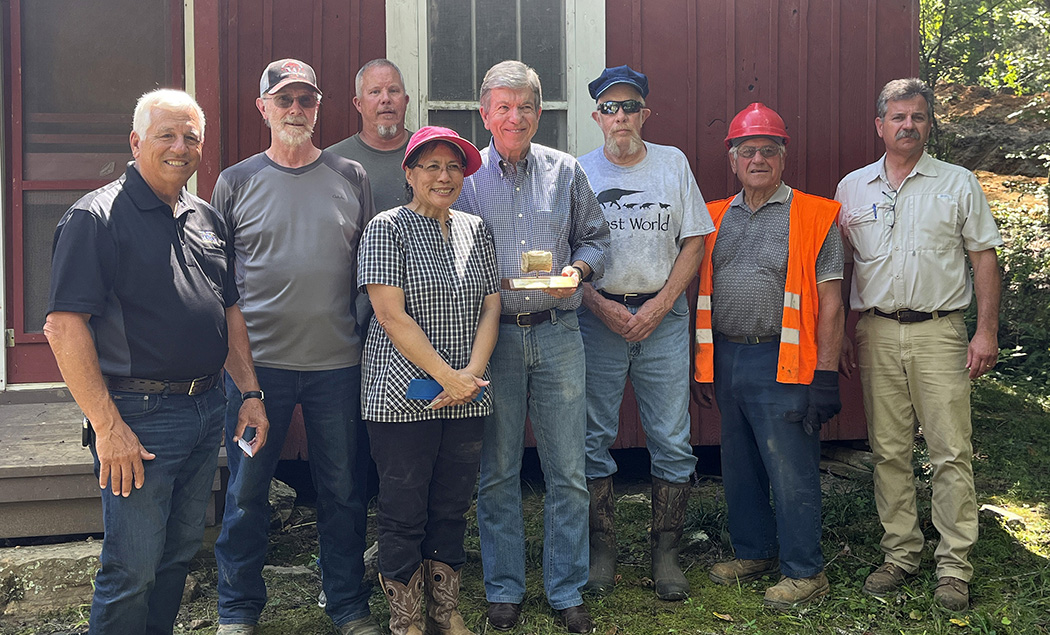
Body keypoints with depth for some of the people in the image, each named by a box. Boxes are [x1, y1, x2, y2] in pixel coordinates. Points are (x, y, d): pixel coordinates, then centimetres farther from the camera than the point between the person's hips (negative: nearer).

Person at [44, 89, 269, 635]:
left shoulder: (207, 219, 13)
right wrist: (107, 426, -20)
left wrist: (250, 393, 11)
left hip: (208, 409, 7)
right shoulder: (96, 216, -10)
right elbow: (64, 327, -16)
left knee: (181, 549, 18)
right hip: (140, 415, -7)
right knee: (133, 568, -1)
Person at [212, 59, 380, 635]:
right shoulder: (236, 182, 4)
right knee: (247, 490, 7)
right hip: (257, 360, -1)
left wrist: (370, 338, 9)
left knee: (343, 489, 9)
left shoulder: (350, 177, 8)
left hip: (338, 361, 1)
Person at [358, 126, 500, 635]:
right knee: (404, 513, 2)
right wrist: (447, 376, -15)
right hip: (403, 396, -5)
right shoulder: (387, 228, -4)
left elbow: (490, 308, 8)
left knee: (452, 508, 11)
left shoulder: (475, 230, 12)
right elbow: (391, 315, -12)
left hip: (466, 399, 5)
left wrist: (472, 374, -7)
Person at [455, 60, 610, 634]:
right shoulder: (465, 176, 4)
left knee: (568, 472, 3)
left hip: (557, 332, 1)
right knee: (497, 472, 6)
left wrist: (577, 270, -6)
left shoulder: (564, 171, 8)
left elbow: (595, 237, 14)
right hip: (492, 334, -1)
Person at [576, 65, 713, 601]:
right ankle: (602, 550, 14)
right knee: (594, 440, 3)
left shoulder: (673, 164, 8)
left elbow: (694, 240, 6)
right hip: (597, 316, 0)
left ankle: (666, 553, 11)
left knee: (672, 444, 0)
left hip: (664, 316, 1)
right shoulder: (579, 172, 5)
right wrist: (602, 306, -9)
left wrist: (661, 303, -6)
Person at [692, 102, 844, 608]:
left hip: (781, 363, -6)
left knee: (791, 471, -1)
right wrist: (703, 365, 14)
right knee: (738, 468, 15)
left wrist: (825, 374, -12)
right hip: (726, 359, 6)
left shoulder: (813, 217, -3)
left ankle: (804, 571, 12)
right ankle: (754, 552, 31)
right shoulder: (715, 218, 13)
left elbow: (830, 302, -7)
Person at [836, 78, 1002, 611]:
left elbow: (985, 259, 4)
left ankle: (954, 566, 4)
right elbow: (838, 267, 14)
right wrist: (841, 336, 9)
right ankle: (900, 552, 18)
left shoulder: (958, 183, 5)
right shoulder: (852, 188, 10)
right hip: (877, 332, 2)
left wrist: (987, 331, -4)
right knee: (888, 450, 6)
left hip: (940, 331, -2)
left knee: (951, 452, -3)